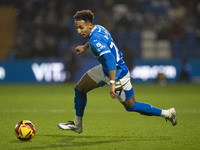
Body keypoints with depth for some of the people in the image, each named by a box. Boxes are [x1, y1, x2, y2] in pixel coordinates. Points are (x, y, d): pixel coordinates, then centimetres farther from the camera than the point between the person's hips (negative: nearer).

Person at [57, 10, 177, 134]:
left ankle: (166, 113, 20)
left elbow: (110, 59, -43)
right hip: (105, 69, 10)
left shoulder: (95, 40, -31)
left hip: (118, 75, -10)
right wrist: (85, 46, 32)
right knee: (79, 88, 10)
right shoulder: (98, 28, -4)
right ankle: (77, 125, 23)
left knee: (131, 106, 6)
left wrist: (112, 83, -48)